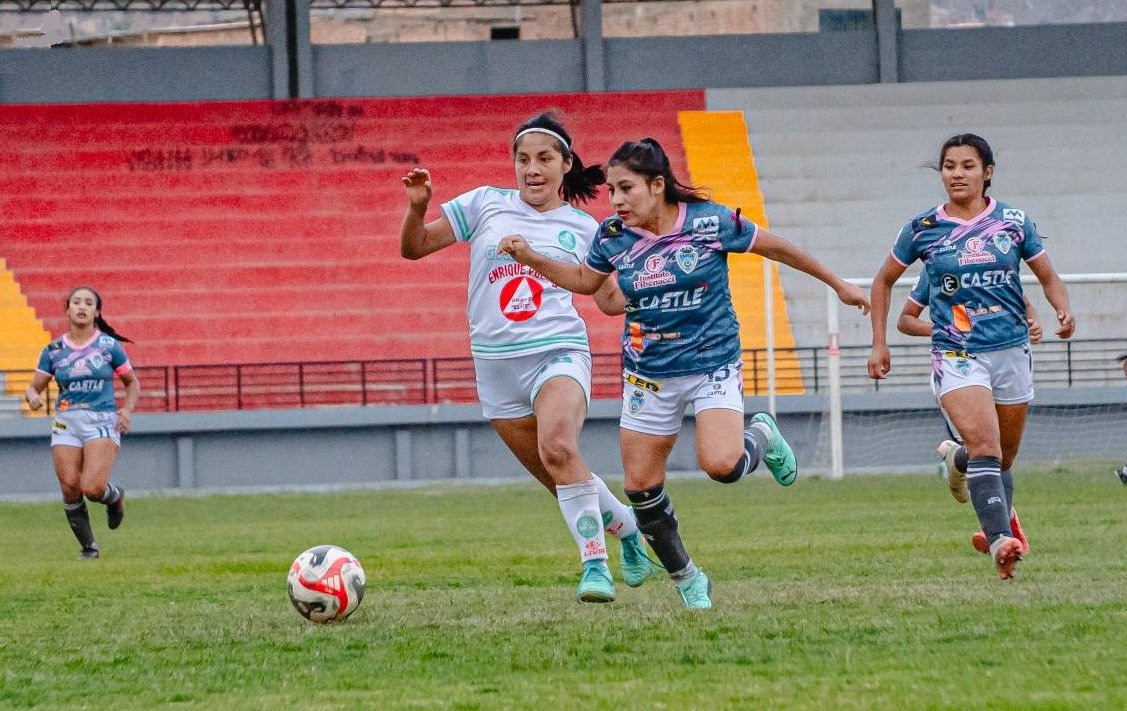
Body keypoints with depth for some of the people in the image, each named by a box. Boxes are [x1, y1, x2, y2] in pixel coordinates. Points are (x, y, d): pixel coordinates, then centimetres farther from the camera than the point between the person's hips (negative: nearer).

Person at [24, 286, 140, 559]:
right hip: (66, 424, 3)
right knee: (70, 488, -7)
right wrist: (32, 396, -15)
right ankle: (89, 546, 11)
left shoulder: (109, 346, 2)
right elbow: (34, 387, 9)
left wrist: (127, 410, -5)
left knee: (92, 487, -20)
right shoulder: (53, 350, 6)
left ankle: (115, 496, 17)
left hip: (103, 423, -3)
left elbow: (132, 383, 12)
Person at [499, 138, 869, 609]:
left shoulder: (710, 221, -15)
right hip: (648, 374, 4)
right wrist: (532, 260, 0)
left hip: (713, 363, -4)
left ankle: (761, 437, 12)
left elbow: (775, 248, -1)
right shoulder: (613, 237, -5)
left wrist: (837, 284, 8)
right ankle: (686, 579, 21)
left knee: (721, 464, -25)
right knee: (641, 485, 1)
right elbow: (586, 280, 15)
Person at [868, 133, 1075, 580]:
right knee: (984, 445, -23)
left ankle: (998, 526, 27)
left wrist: (1063, 310, -9)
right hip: (956, 355, -3)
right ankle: (1000, 540, -35)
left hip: (1011, 351, 3)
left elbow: (1048, 278, 13)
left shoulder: (1014, 223, 4)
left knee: (1004, 458, 10)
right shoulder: (923, 229, 2)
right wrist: (879, 344, 10)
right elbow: (884, 280, 15)